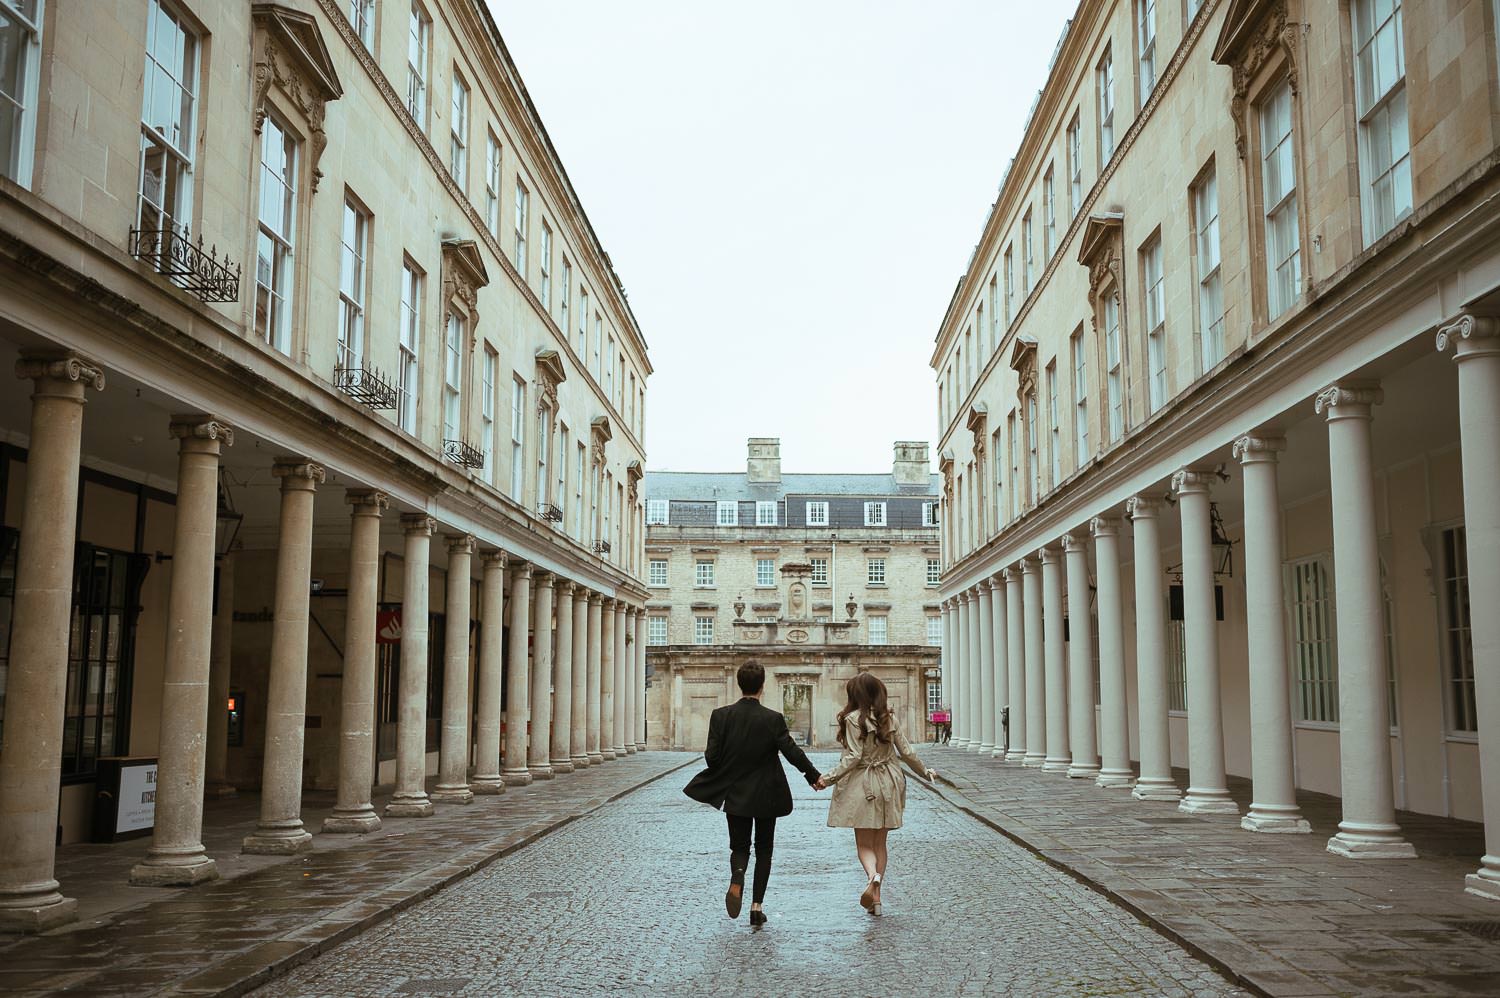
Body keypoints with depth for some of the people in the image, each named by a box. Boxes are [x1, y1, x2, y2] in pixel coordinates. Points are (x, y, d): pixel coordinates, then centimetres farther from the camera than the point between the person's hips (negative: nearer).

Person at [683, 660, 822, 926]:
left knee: (739, 846, 13)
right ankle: (757, 906, 9)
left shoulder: (721, 716, -8)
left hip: (735, 795, 1)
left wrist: (708, 753, 14)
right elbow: (792, 752, -12)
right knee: (764, 848, 14)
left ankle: (737, 877, -20)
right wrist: (814, 776, 3)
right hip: (766, 796, -1)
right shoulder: (772, 719, -13)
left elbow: (712, 757, -10)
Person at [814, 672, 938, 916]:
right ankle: (876, 898, 13)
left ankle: (873, 876, -27)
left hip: (862, 786, -5)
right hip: (887, 785, 5)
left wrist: (828, 778, -11)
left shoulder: (854, 719, -12)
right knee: (880, 843, 13)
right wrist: (926, 771, 23)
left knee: (864, 843, 2)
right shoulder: (890, 719, 4)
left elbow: (853, 757, -16)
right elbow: (907, 752, 7)